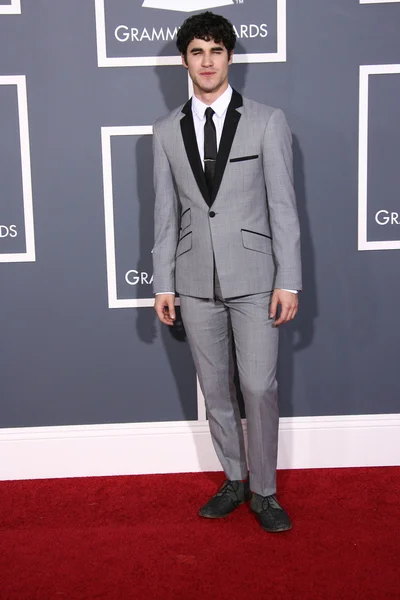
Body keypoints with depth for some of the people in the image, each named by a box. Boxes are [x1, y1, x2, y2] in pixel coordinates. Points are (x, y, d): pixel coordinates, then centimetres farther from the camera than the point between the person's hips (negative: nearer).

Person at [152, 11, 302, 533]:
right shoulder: (166, 131, 8)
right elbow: (166, 213, 8)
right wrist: (163, 284, 5)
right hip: (196, 283, 3)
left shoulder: (267, 122, 0)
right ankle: (235, 480, 29)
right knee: (215, 390, 11)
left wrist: (289, 282, -8)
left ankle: (264, 491, 17)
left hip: (254, 279, -3)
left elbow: (283, 206, -3)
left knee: (259, 388, -2)